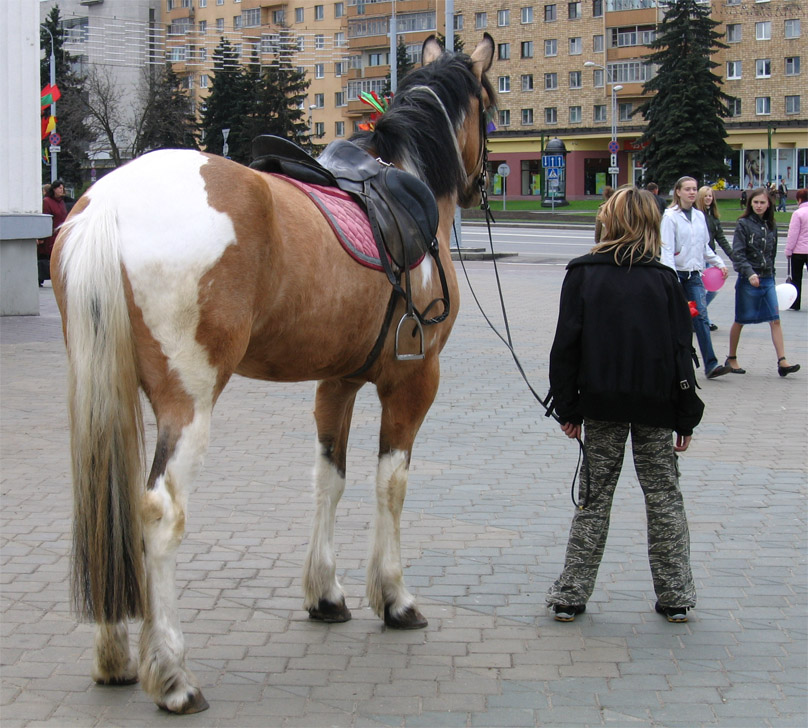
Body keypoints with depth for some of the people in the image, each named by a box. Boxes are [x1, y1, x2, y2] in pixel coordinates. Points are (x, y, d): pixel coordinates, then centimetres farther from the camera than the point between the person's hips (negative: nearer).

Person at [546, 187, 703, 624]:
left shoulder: (582, 275, -2)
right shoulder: (663, 280, -1)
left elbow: (566, 347, -4)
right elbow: (682, 352, -1)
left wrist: (567, 408, 3)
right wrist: (686, 418, 5)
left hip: (601, 406, 0)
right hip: (656, 407, 0)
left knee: (594, 497, 8)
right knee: (664, 497, 10)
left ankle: (571, 596, 9)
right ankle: (675, 597, 14)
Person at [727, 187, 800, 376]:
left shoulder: (771, 226, 9)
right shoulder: (743, 224, -7)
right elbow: (737, 254, -14)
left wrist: (770, 274, 15)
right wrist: (749, 273, -26)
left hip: (767, 279, 4)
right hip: (748, 280, -4)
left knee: (775, 320, -5)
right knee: (740, 320, 7)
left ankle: (782, 362, -9)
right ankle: (731, 358, 21)